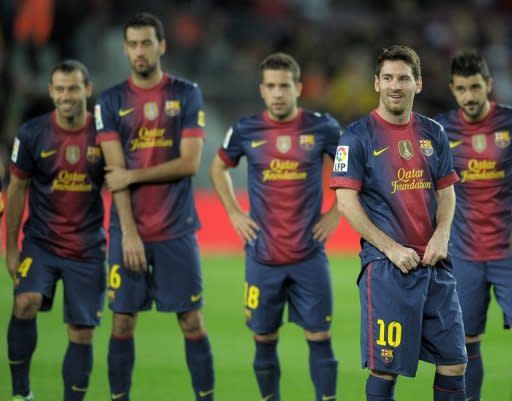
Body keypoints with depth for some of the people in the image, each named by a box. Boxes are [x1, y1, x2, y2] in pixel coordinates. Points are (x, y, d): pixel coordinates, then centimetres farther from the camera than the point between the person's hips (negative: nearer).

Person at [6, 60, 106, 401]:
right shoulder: (32, 134, -6)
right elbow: (17, 190, 3)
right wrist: (11, 248, 2)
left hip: (88, 248, 1)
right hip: (41, 242, -1)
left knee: (82, 333, 2)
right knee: (26, 303, -25)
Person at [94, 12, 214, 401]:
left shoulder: (187, 94, 2)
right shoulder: (111, 101, 3)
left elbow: (190, 162, -6)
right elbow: (116, 172, -4)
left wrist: (133, 175, -9)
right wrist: (129, 233, -11)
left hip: (177, 230, -1)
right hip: (128, 231, 1)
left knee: (192, 322, 1)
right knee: (123, 322, 2)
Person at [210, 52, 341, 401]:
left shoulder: (322, 127, -4)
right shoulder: (246, 130, -1)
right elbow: (219, 168, 17)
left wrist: (335, 213, 1)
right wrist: (234, 213, 6)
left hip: (309, 256, -1)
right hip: (262, 257, 1)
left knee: (319, 338, -2)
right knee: (264, 339, 7)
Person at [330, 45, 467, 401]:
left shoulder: (433, 133, 10)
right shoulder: (358, 136, -5)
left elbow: (446, 191, 16)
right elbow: (347, 202, -9)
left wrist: (442, 235, -3)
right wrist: (391, 248, -15)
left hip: (435, 264, 5)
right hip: (387, 266, -5)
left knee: (454, 360, 5)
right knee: (386, 366, -2)